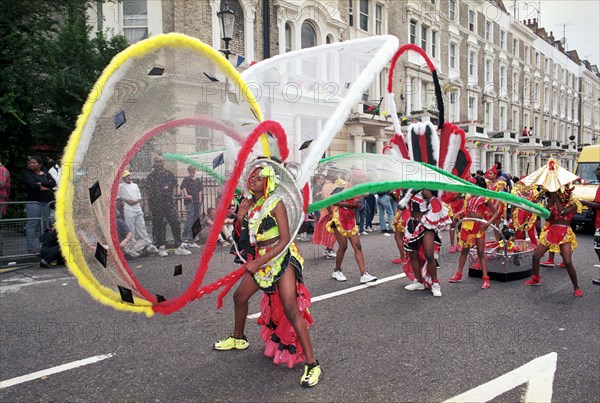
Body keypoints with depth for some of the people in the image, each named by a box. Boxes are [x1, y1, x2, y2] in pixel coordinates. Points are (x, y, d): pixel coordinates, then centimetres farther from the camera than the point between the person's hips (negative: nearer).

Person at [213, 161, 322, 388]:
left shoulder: (276, 203, -14)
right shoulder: (249, 203, 6)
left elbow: (285, 240, -18)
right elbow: (241, 237, 11)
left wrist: (259, 263, -20)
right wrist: (240, 217, -7)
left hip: (282, 258, -7)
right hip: (260, 259, 8)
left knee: (290, 308, -17)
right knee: (239, 297, 18)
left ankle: (312, 364, -11)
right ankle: (238, 338, 45)